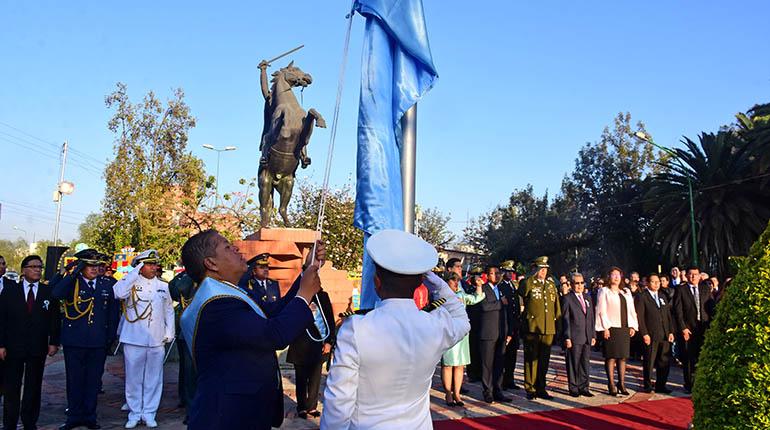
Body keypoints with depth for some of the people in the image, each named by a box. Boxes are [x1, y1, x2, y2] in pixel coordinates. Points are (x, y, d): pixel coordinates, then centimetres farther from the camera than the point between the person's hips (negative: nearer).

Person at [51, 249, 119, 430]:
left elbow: (113, 312, 11)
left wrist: (111, 336, 6)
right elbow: (57, 294, -21)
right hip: (74, 340, -2)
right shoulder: (71, 282, 1)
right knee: (74, 380, 8)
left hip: (98, 342, 2)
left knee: (93, 380, 10)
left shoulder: (108, 284, 6)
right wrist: (74, 273, -22)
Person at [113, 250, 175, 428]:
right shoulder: (132, 283, -1)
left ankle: (149, 414, 18)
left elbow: (169, 311, 15)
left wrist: (169, 332, 8)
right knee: (133, 378, 6)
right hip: (134, 340, -2)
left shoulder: (163, 286, 10)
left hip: (157, 341, 3)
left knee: (153, 379, 7)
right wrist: (135, 272, -19)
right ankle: (134, 414, 20)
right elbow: (118, 293, -24)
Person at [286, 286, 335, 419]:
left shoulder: (322, 296, 3)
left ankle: (312, 406, 24)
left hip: (318, 346, 2)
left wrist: (329, 341, -1)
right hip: (301, 347, -2)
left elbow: (330, 320, 5)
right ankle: (302, 407, 23)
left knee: (315, 378, 9)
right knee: (301, 379, 9)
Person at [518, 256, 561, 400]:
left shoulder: (551, 285, 15)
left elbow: (556, 306, 18)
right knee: (531, 359, 1)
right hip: (532, 327, -5)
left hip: (548, 329, 5)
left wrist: (559, 325, 14)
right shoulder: (528, 283, -1)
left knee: (544, 360, 12)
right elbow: (522, 291, -22)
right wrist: (534, 277, -16)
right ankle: (530, 389, 10)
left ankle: (541, 388, 22)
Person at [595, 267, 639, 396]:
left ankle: (622, 384, 14)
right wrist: (605, 328, -13)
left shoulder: (626, 292, 17)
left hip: (625, 328, 5)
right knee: (611, 357, -3)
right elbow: (601, 310, -6)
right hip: (611, 328, -5)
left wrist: (632, 326, 4)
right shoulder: (604, 291, 0)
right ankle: (611, 385, 2)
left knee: (623, 357, 7)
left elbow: (631, 310, 15)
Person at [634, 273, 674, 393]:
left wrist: (671, 331, 8)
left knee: (664, 362, 8)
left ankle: (660, 385, 19)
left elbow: (668, 315, 17)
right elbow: (639, 317, -8)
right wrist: (644, 334, -14)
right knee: (649, 362, 1)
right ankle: (647, 386, 12)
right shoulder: (641, 297, -3)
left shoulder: (663, 297, 18)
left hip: (665, 335, 6)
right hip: (650, 336, -6)